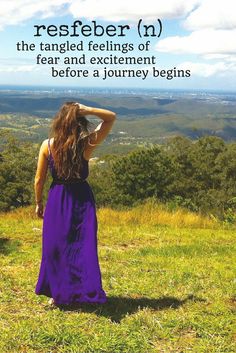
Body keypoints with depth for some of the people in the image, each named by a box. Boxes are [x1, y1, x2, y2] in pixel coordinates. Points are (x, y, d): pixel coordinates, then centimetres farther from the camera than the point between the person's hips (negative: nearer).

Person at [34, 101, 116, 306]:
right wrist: (87, 110, -15)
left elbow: (39, 179, -2)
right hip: (82, 199, -1)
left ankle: (57, 294, 20)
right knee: (84, 246, 9)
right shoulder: (87, 144, -11)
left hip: (57, 199, 1)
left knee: (56, 245, 13)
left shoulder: (47, 145, -9)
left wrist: (38, 203, 12)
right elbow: (112, 117, -1)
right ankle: (84, 292, 13)